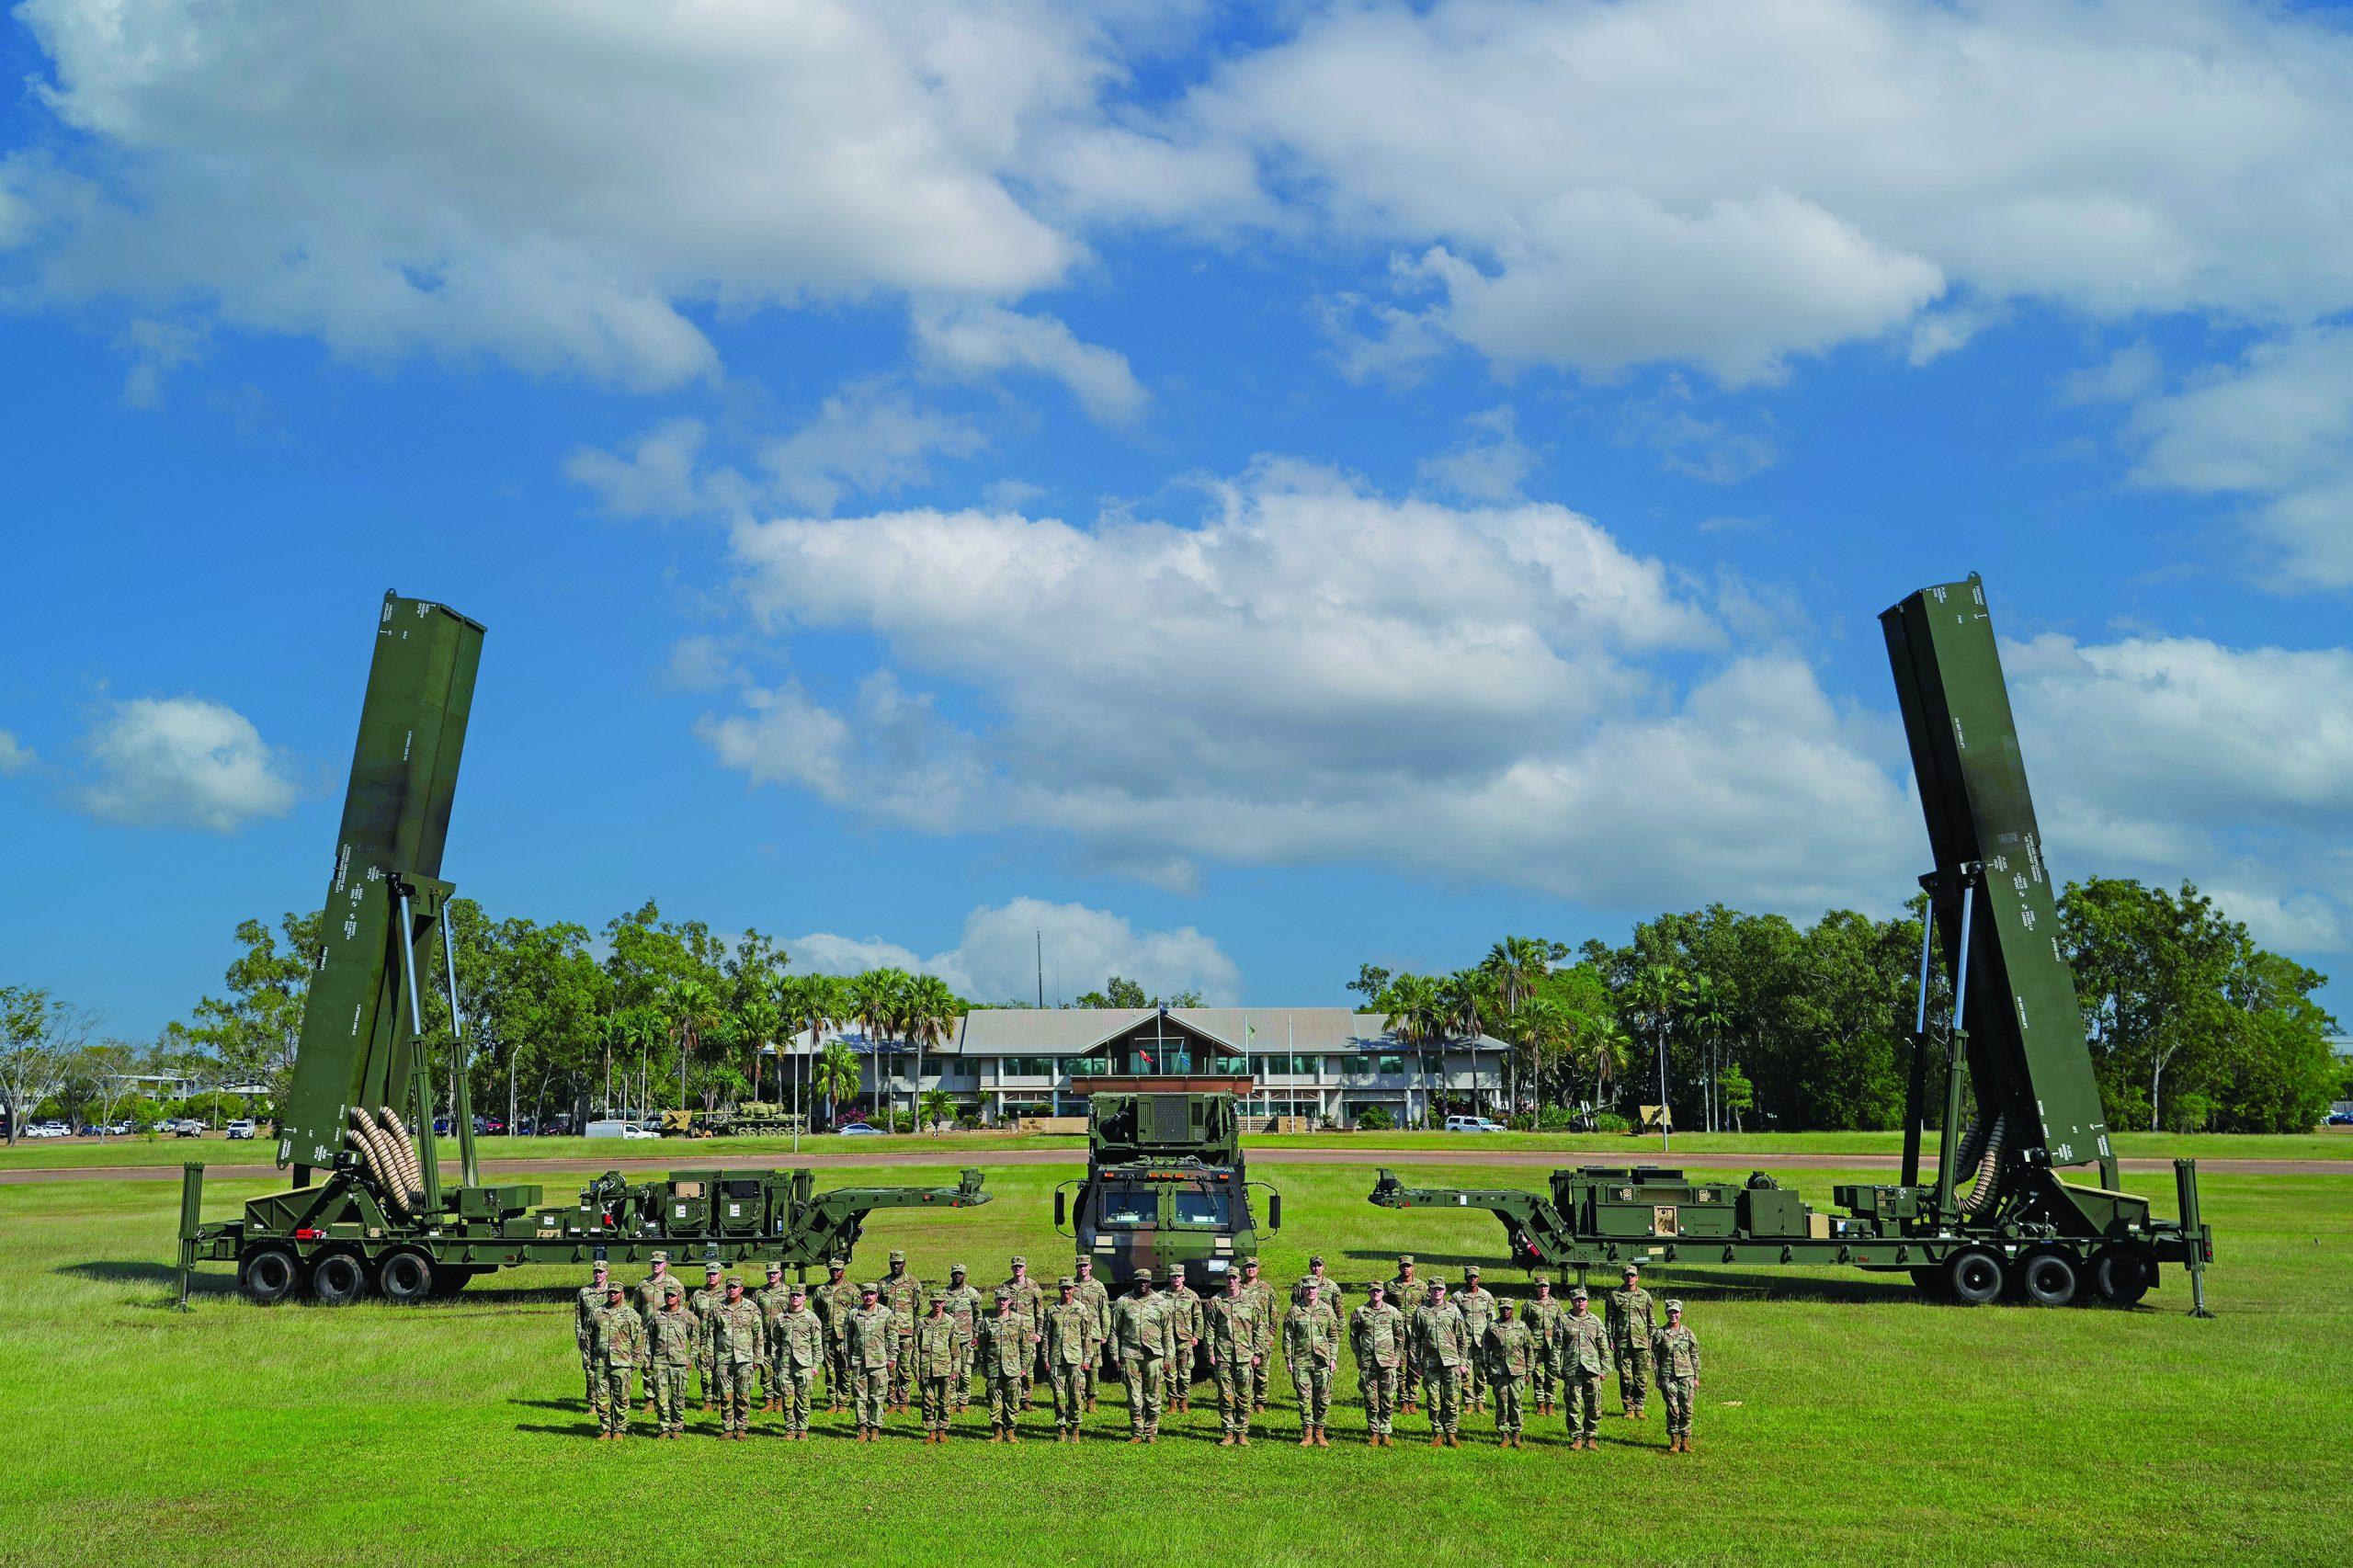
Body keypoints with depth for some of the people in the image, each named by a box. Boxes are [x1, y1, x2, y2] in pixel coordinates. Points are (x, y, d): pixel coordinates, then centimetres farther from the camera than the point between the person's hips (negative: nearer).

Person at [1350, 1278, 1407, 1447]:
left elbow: (1400, 1337, 11)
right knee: (1371, 1399, 2)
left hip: (1388, 1363, 0)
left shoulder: (1393, 1312, 4)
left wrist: (1396, 1357, 5)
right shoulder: (1360, 1312, 3)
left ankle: (1385, 1434, 10)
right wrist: (1359, 1356, 5)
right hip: (1367, 1363, 0)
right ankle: (1373, 1433, 11)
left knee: (1388, 1399, 0)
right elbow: (1353, 1336, 11)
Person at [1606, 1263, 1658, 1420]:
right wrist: (1610, 1340, 1)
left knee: (1642, 1378, 0)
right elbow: (1609, 1319, 7)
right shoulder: (1615, 1295, 5)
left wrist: (1653, 1339, 7)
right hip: (1622, 1342, -1)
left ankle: (1639, 1408, 10)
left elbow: (1651, 1320, 13)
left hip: (1641, 1342, 1)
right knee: (1626, 1378, 0)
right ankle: (1628, 1409, 9)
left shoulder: (1645, 1295, 9)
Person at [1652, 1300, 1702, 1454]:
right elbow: (1655, 1357, 5)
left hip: (1686, 1375, 1)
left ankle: (1685, 1440, 10)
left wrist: (1696, 1377, 7)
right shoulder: (1660, 1334, 3)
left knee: (1686, 1409, -1)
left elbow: (1695, 1357, 11)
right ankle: (1674, 1441, 8)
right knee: (1672, 1409, -3)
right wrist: (1657, 1378, 2)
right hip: (1667, 1376, -1)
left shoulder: (1688, 1334, 7)